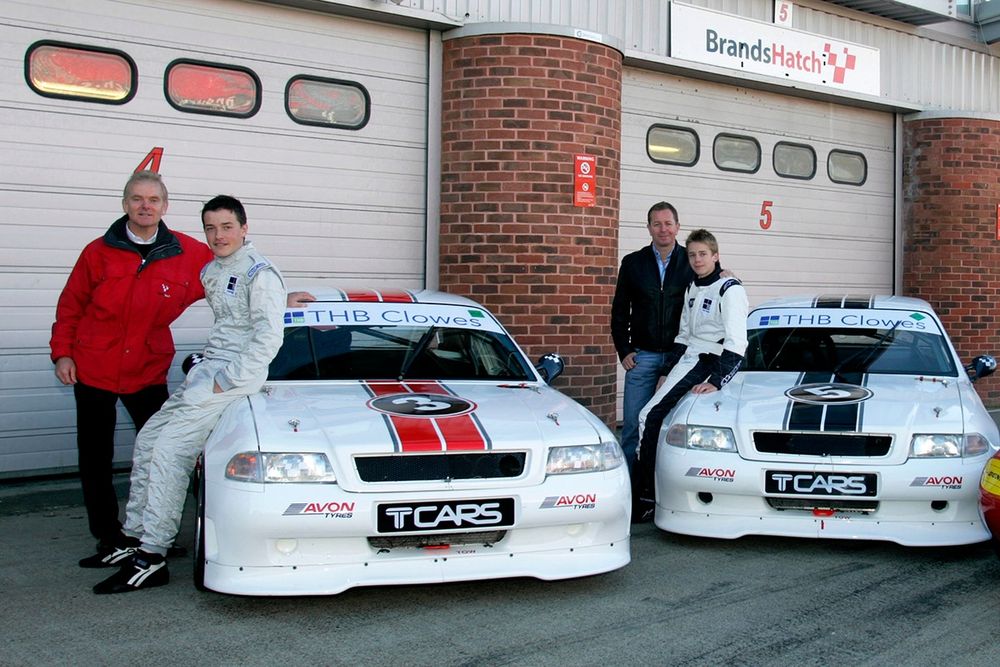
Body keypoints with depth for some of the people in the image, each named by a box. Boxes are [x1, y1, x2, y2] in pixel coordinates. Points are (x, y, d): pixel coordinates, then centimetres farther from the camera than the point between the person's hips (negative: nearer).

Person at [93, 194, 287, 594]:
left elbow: (268, 337, -17)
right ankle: (134, 535, 17)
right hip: (209, 369, 10)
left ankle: (151, 558, -13)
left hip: (236, 372, -10)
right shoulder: (212, 272, 18)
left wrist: (228, 379, -18)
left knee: (169, 449, -16)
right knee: (148, 438, 9)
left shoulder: (259, 273, -10)